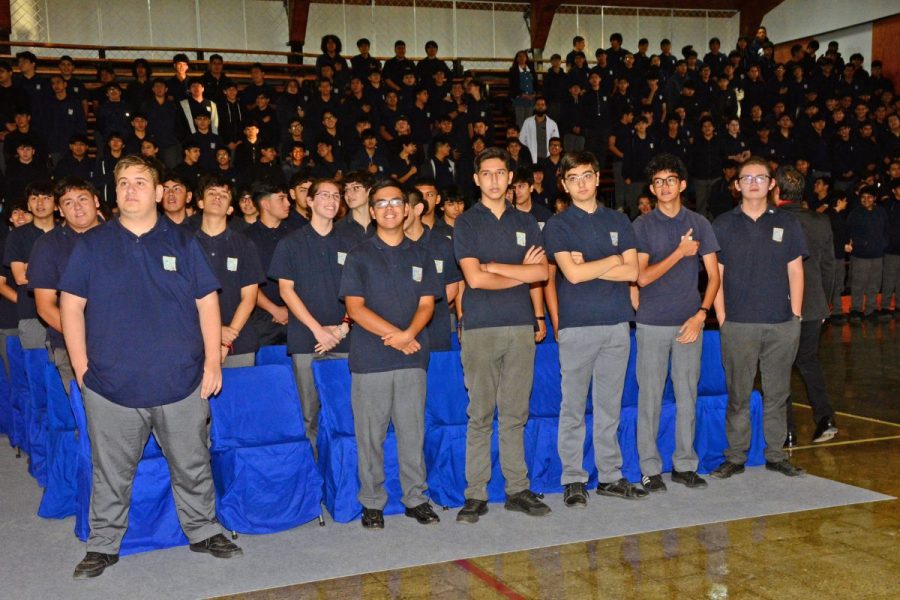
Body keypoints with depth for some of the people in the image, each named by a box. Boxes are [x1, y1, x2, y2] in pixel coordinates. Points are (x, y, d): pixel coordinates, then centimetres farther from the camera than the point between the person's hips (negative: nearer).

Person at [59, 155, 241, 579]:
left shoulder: (182, 243, 5)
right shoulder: (92, 245, 3)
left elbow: (207, 302, 6)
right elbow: (71, 305, 4)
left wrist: (212, 361, 0)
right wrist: (81, 366, -2)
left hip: (182, 382, 1)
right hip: (111, 385, 0)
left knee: (193, 467, 12)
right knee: (111, 473, 11)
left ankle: (203, 531, 29)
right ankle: (103, 544, 26)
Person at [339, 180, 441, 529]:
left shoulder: (420, 255, 14)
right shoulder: (359, 256, 5)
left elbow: (427, 304, 7)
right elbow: (355, 307, -3)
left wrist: (409, 334, -12)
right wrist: (393, 334, -12)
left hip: (412, 356, 2)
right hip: (370, 359, -2)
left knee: (412, 431, 4)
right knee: (371, 434, 1)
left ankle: (416, 498, 15)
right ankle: (372, 503, 12)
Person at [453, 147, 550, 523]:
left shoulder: (525, 223, 14)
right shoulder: (466, 223, 4)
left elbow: (541, 273, 2)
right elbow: (475, 278, -9)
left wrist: (495, 267, -5)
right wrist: (521, 273, 0)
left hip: (522, 326, 3)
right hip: (481, 328, -3)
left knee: (515, 414, 7)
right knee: (480, 414, -2)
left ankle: (517, 489, 12)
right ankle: (476, 495, 4)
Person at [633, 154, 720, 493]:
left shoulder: (699, 224, 7)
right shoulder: (643, 225, 1)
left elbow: (713, 275, 5)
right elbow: (642, 277, -7)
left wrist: (701, 314, -6)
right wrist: (680, 252, -9)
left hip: (690, 322, 2)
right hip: (652, 323, -2)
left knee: (687, 395, 8)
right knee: (650, 397, 1)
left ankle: (684, 465, 18)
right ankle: (650, 469, 9)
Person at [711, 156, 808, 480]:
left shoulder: (787, 223, 9)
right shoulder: (723, 225, 5)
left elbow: (795, 272, 9)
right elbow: (715, 275, 3)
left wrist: (796, 315, 2)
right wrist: (722, 318, -3)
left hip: (782, 325, 2)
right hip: (738, 325, -1)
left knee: (777, 393, 9)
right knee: (738, 395, 3)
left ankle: (776, 455, 19)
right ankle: (735, 457, 12)